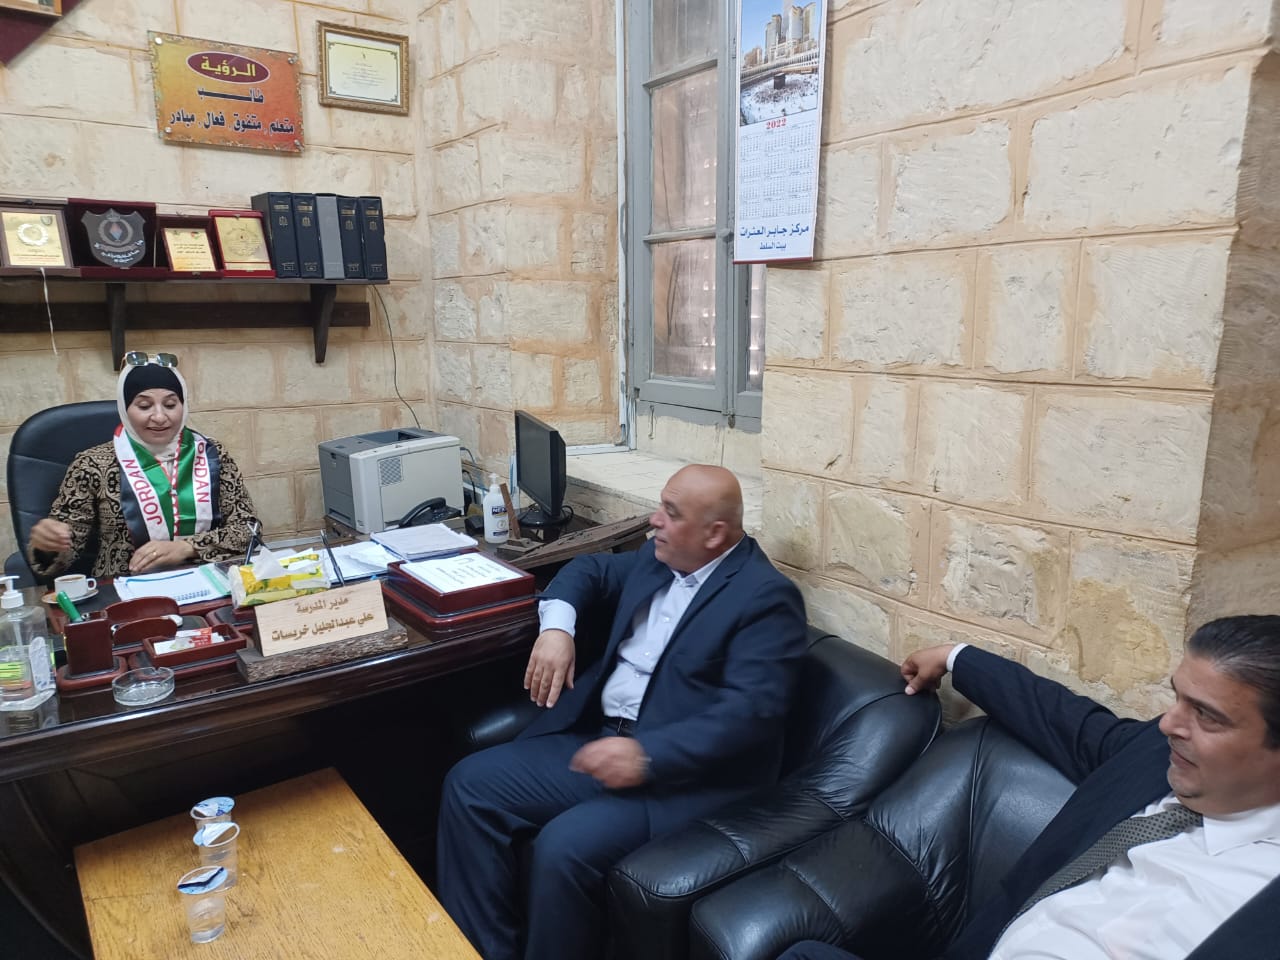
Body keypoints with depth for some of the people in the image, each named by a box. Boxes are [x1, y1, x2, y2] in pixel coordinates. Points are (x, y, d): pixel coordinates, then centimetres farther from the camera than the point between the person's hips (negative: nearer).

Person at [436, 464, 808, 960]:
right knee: (471, 784, -3)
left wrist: (648, 756, -28)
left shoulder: (766, 596, -13)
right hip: (600, 737, 8)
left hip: (690, 774, -8)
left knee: (564, 846, -29)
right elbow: (590, 570, 22)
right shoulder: (657, 559, 10)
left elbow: (750, 712, -21)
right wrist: (557, 625, 1)